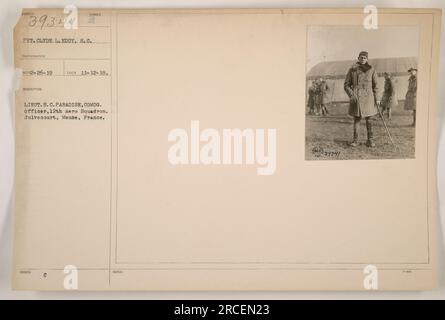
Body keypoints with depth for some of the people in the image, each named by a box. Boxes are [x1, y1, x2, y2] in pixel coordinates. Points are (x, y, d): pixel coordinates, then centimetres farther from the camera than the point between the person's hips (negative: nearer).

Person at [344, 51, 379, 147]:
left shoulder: (371, 70, 6)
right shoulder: (352, 69, 4)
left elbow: (375, 85, 10)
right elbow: (346, 85, 4)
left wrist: (375, 98, 3)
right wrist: (351, 95, -9)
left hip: (368, 96, 1)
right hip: (356, 97, -1)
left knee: (368, 118, 2)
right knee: (357, 118, 2)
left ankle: (370, 140, 9)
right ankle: (355, 139, 9)